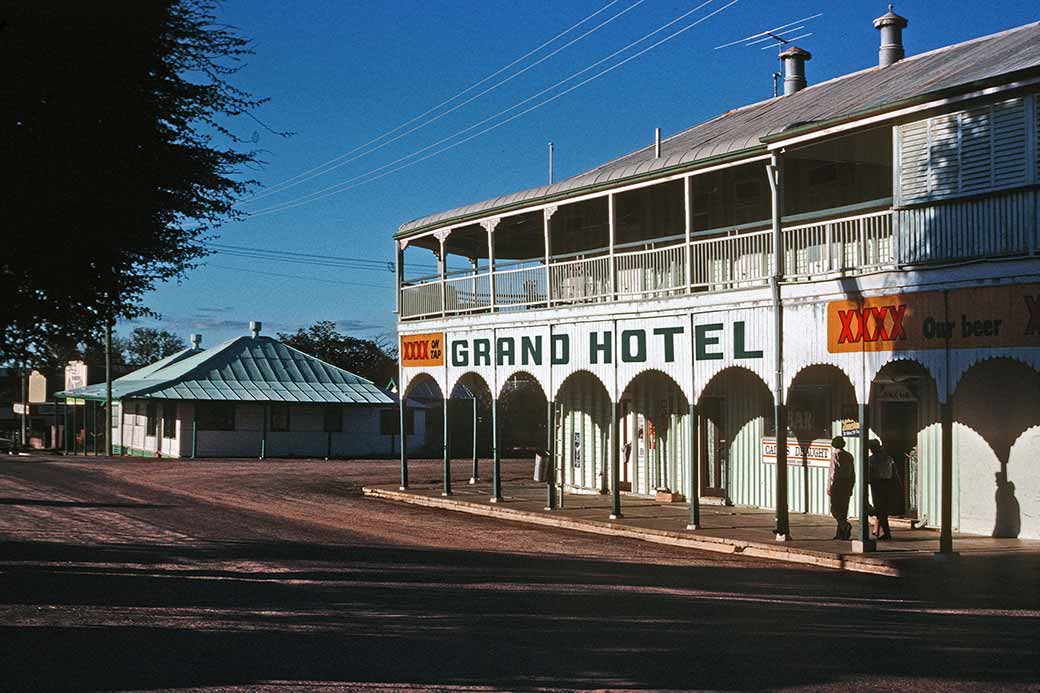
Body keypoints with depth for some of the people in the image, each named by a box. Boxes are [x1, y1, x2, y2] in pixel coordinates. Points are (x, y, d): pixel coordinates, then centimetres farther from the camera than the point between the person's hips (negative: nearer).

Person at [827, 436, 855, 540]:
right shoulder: (849, 456, 13)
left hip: (837, 484, -7)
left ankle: (845, 525, -26)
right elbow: (853, 473, 16)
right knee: (843, 509, 9)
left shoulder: (835, 454, -7)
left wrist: (829, 486, -12)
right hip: (848, 484, 7)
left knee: (835, 509, -4)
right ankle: (840, 534, 9)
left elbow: (832, 470, -14)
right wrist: (851, 487, 22)